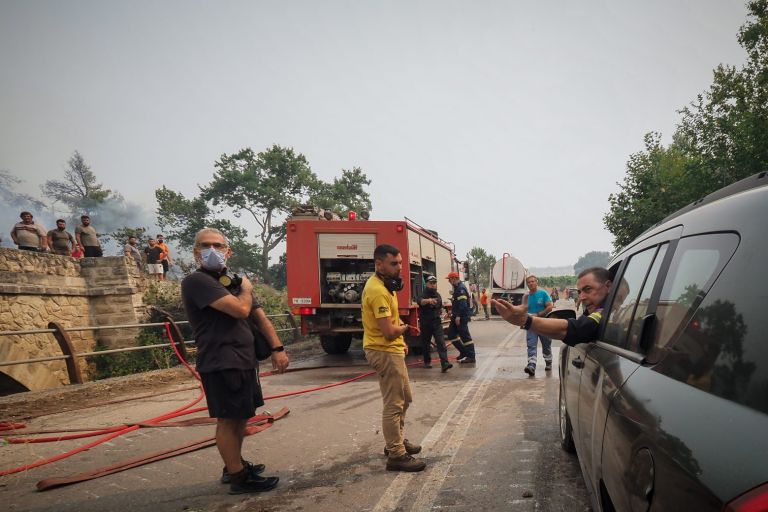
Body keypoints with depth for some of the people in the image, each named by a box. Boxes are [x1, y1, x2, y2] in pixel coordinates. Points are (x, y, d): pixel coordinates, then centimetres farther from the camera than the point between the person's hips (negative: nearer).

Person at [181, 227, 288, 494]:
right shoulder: (197, 281, -14)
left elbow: (259, 315, 14)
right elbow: (241, 309, -25)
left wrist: (277, 348, 4)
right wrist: (246, 289, -3)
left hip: (244, 360, 9)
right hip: (221, 363, -9)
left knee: (241, 417, 18)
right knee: (228, 419, 0)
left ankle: (234, 465, 33)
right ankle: (239, 478, 10)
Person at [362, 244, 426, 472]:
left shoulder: (384, 284, 10)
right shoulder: (378, 291, -23)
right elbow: (389, 331, -26)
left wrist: (400, 340, 7)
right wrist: (404, 328, -6)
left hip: (391, 349, 11)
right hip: (384, 352, -11)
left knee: (405, 398, 22)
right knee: (393, 405, -3)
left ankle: (397, 440, 36)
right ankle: (396, 455, 7)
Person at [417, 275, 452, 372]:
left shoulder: (438, 295, 8)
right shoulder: (424, 294, -10)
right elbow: (420, 301, -37)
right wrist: (429, 300, -56)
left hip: (437, 322, 3)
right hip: (425, 323, -3)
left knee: (441, 342, -11)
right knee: (426, 343, 9)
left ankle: (445, 364, -20)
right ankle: (427, 361, 29)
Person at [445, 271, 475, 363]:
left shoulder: (461, 288, -16)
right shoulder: (457, 288, 16)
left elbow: (463, 304, -24)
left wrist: (458, 316, -26)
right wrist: (453, 312, 22)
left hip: (462, 317, -11)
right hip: (457, 316, 11)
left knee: (465, 336, -5)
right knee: (451, 334, 11)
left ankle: (471, 356, 1)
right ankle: (463, 351, 19)